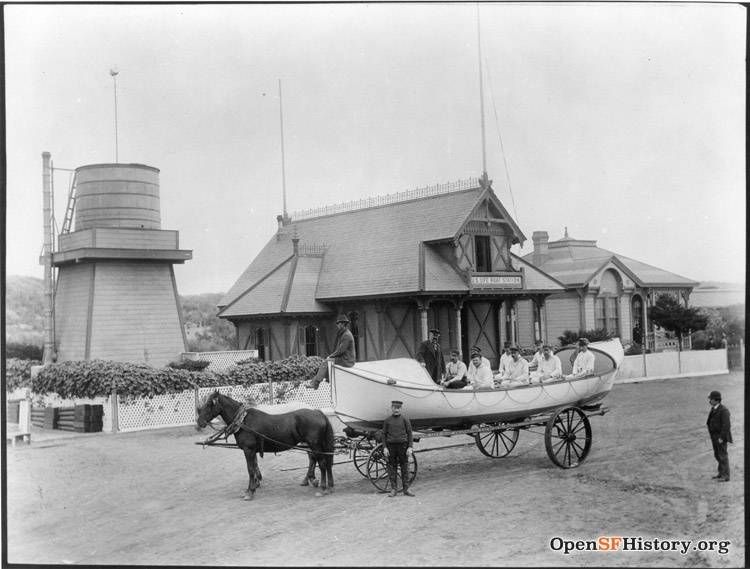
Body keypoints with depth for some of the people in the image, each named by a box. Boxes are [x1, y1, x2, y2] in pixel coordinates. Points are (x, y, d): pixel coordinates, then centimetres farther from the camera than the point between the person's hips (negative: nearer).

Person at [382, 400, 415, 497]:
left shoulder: (405, 419, 0)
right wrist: (385, 448, -3)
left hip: (402, 445, -1)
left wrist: (410, 447, -7)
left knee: (405, 467, 2)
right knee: (392, 468, 3)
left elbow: (410, 434, 1)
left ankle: (406, 489, 8)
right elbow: (384, 435, 6)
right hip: (391, 445, 1)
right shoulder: (387, 420, 3)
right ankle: (393, 490, 9)